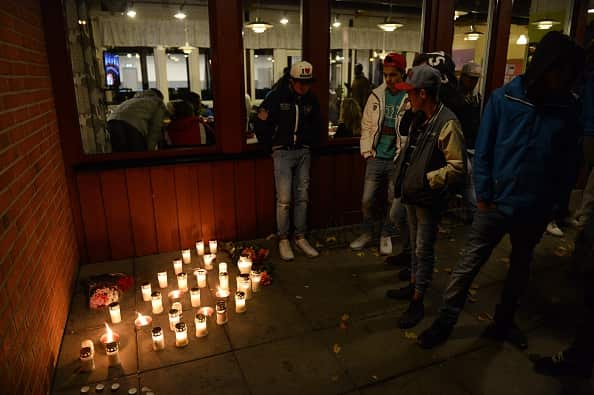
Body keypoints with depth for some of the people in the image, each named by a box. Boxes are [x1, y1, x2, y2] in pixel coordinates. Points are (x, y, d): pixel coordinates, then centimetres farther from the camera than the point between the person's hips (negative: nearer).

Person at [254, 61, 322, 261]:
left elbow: (317, 125, 19)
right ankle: (283, 240, 8)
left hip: (303, 152, 4)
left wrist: (310, 142, 9)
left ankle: (300, 237, 18)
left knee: (302, 197, 7)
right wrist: (272, 144, -3)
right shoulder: (277, 96, -9)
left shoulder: (311, 99, 5)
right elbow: (261, 124, -7)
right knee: (284, 199, -6)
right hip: (283, 152, -4)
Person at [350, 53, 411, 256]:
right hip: (376, 158, 3)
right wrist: (367, 151, 4)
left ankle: (386, 236, 33)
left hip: (398, 161, -3)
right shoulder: (376, 95, 4)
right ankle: (367, 233, 31)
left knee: (394, 202, 11)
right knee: (366, 200, 9)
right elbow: (366, 125, 9)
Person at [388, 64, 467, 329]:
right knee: (415, 245, 21)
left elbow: (458, 168, -23)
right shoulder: (419, 118, 5)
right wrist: (403, 176, 8)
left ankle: (417, 302, 18)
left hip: (429, 200, -8)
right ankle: (414, 285, 39)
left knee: (424, 250, 4)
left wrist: (426, 179, -20)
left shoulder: (447, 123, -21)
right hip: (413, 195, 8)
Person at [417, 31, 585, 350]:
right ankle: (444, 323, 20)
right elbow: (483, 150, -7)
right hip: (497, 204, -3)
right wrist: (484, 195, -7)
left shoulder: (567, 107, -4)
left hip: (537, 209, 3)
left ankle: (503, 322, 41)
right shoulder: (504, 98, -9)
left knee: (520, 267, 19)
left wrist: (557, 199, 0)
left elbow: (568, 159, 2)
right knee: (468, 266, 4)